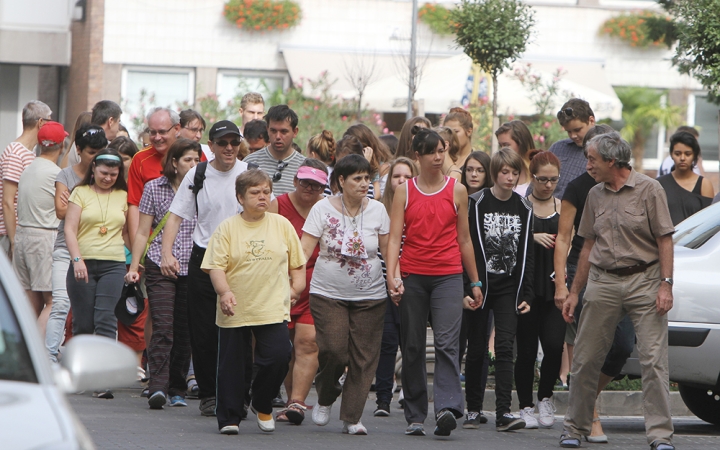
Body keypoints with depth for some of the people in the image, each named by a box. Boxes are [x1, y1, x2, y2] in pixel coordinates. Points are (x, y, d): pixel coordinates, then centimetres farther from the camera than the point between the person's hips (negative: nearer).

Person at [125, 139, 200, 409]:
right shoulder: (154, 188, 5)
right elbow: (143, 232, 7)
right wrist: (134, 267, 1)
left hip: (192, 267, 2)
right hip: (159, 266, -2)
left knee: (184, 331, 4)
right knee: (162, 327, -14)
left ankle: (177, 389, 13)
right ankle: (157, 388, -21)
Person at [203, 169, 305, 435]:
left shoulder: (282, 225, 8)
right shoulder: (227, 228, 1)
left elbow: (297, 263, 16)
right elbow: (216, 265, -6)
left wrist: (296, 287, 2)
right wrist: (224, 291, -21)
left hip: (273, 310, 1)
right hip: (235, 311, -1)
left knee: (278, 357, -12)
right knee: (232, 363, 2)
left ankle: (262, 405, 13)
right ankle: (229, 418, 14)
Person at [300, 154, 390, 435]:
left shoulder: (377, 210, 3)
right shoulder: (323, 208, -3)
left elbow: (389, 249, 9)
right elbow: (304, 250, -5)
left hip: (369, 296, 2)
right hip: (328, 294, -2)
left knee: (363, 358, -2)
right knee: (333, 350, -13)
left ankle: (352, 418, 7)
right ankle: (325, 396, 17)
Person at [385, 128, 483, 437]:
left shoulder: (457, 190, 8)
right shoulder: (404, 191, 7)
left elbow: (464, 239, 13)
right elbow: (394, 237, 1)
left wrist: (475, 281, 14)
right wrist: (392, 276, -12)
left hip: (448, 275, -1)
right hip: (412, 275, 1)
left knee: (447, 342, -16)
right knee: (412, 347, 5)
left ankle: (447, 408, -25)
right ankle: (415, 416, 12)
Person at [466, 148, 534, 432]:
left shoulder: (524, 209, 7)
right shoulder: (477, 203, -3)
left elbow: (526, 255, 9)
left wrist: (526, 295, 3)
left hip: (509, 289, 2)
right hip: (480, 286, -2)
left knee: (505, 347, -9)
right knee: (477, 349, 5)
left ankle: (503, 412, -15)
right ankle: (473, 408, 19)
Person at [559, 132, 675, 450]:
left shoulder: (649, 189, -2)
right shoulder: (595, 195, 13)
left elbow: (665, 240, -4)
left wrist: (665, 284, -13)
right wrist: (574, 292, 16)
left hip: (644, 281, -4)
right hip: (603, 281, 4)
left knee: (653, 360, -8)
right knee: (585, 358, 4)